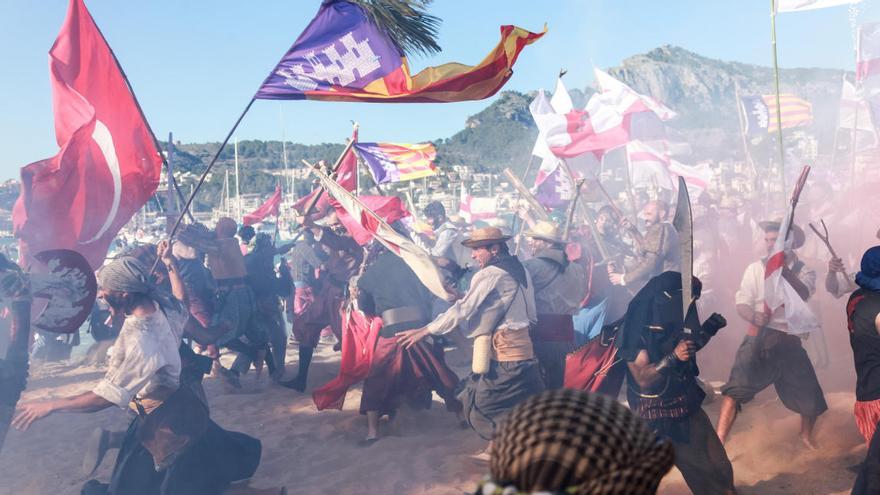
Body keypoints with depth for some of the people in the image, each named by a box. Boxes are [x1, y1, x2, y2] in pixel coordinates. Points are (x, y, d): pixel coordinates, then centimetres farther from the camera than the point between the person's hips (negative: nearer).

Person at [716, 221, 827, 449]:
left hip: (790, 342, 2)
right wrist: (754, 316, -23)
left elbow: (803, 294, -15)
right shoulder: (756, 268, 5)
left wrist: (784, 269, -28)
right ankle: (718, 441, -22)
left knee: (810, 396, 6)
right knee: (736, 388, -19)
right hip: (759, 337, -2)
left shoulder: (804, 271, 7)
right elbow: (742, 304, -1)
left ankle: (806, 435, 37)